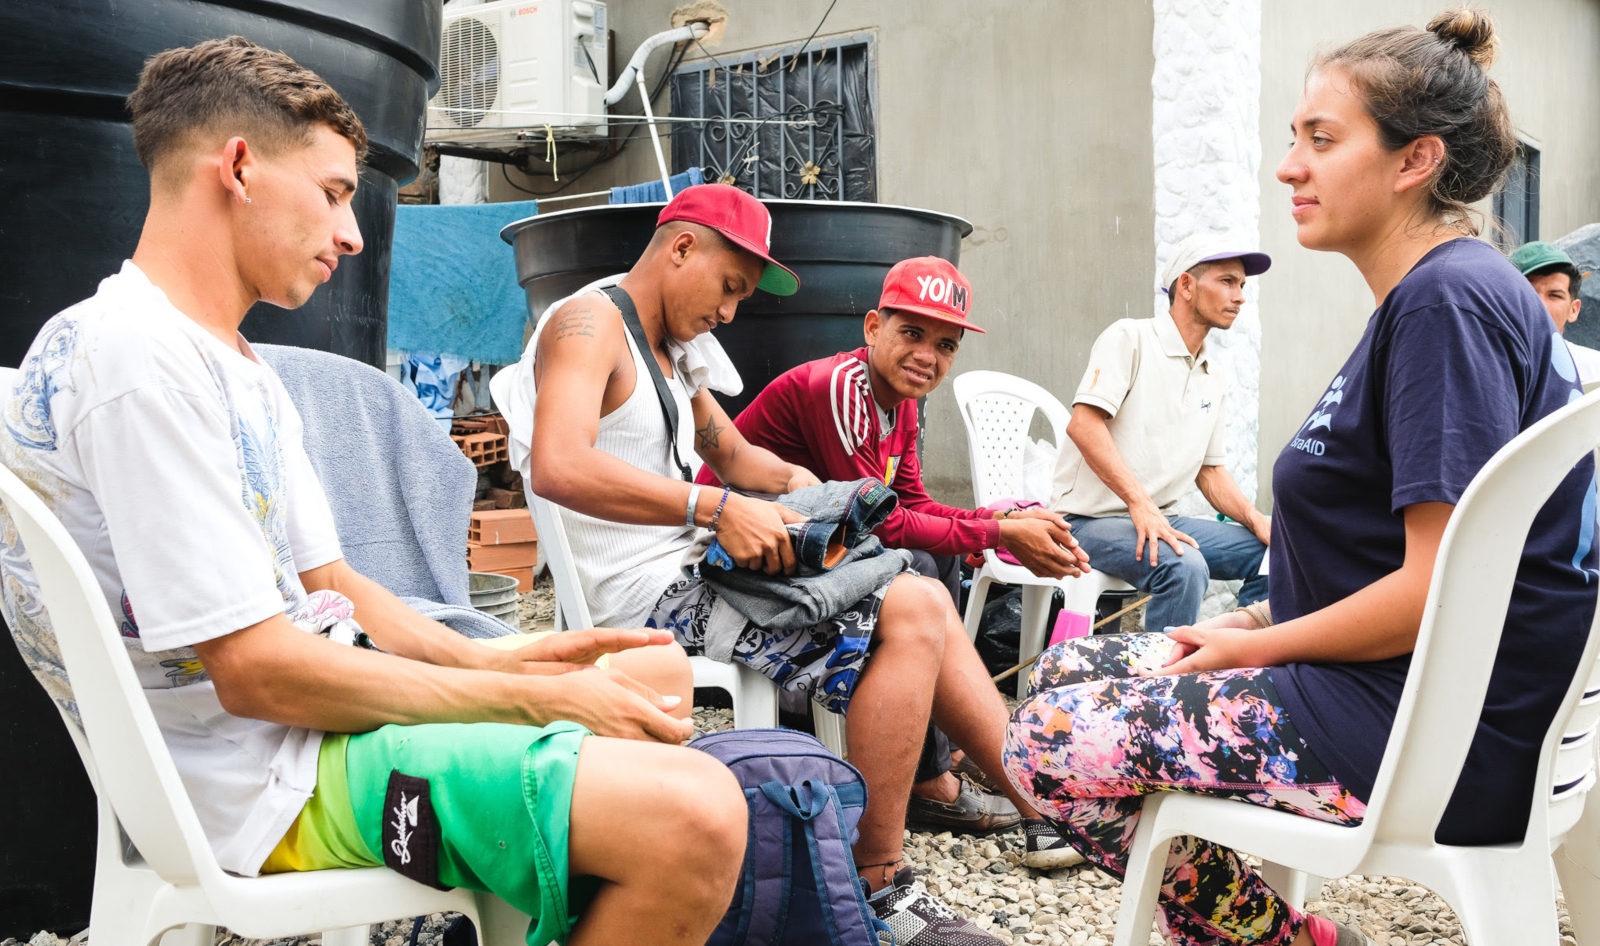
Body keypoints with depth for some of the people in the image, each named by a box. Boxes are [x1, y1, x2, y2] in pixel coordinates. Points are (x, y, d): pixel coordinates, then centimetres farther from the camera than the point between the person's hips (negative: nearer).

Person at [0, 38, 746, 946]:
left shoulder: (240, 368, 15)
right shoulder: (132, 359, -19)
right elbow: (257, 669, -23)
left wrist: (505, 662, -1)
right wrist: (534, 698, -17)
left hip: (314, 698, 11)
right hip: (266, 778, -11)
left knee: (651, 671, 21)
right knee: (694, 818, -27)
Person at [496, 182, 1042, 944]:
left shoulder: (671, 351, 19)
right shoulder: (589, 324, -12)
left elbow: (731, 454, 31)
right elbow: (558, 467, -30)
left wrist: (794, 480, 10)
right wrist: (715, 509, -33)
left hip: (691, 569, 10)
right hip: (647, 594, -10)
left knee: (925, 603, 9)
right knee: (913, 613, -18)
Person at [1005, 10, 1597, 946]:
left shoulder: (1448, 300, -18)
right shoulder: (1431, 295, 14)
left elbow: (1443, 590, -24)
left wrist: (1258, 645, -11)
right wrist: (1259, 620, 8)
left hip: (1446, 736, -10)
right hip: (1402, 693, 10)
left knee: (1049, 744, -13)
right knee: (1070, 669, 13)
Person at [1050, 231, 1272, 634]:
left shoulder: (1215, 378, 16)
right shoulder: (1130, 338, -7)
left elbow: (1211, 472, 20)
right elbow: (1083, 424, -20)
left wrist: (1257, 521, 1)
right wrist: (1141, 503, -29)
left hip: (1160, 519, 8)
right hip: (1092, 518, -8)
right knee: (1183, 565, -33)